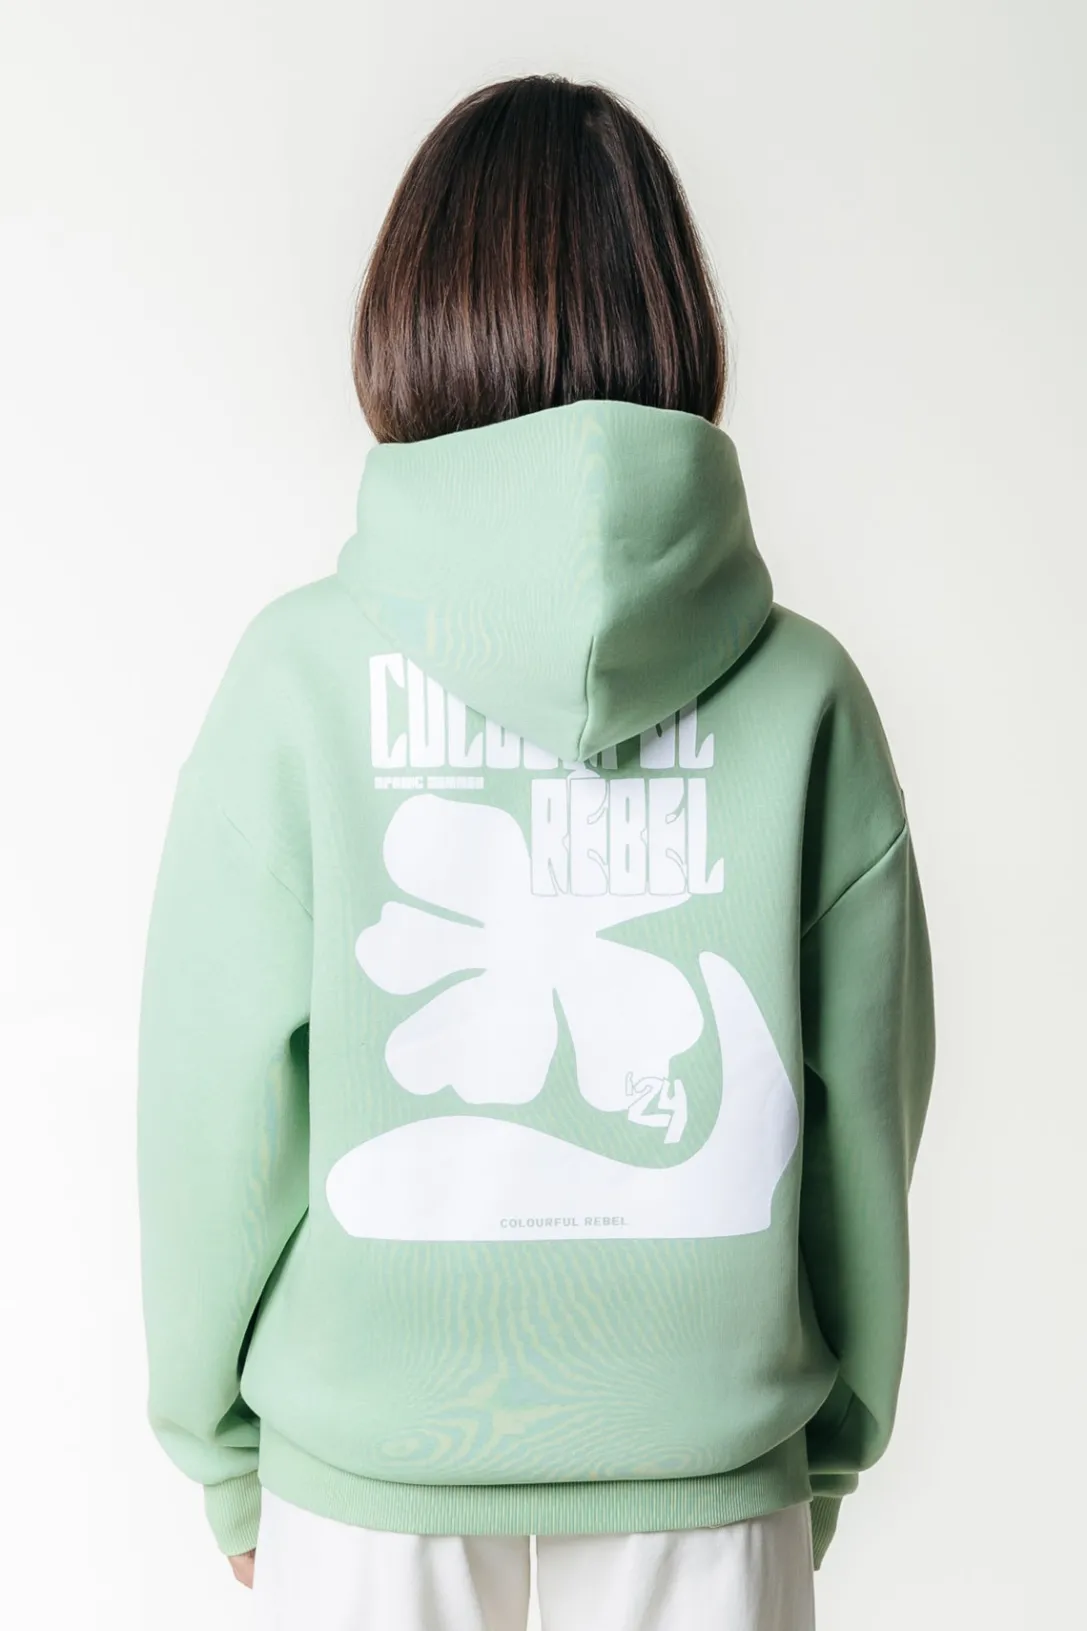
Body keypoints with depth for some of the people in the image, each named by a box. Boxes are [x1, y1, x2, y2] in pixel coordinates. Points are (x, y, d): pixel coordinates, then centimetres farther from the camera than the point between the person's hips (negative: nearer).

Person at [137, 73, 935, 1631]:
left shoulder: (301, 670, -14)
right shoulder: (805, 687, -10)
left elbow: (218, 1104, -9)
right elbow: (866, 1107, -4)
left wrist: (225, 1457, 8)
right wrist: (828, 1455, 12)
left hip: (368, 1462, 0)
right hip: (715, 1465, 1)